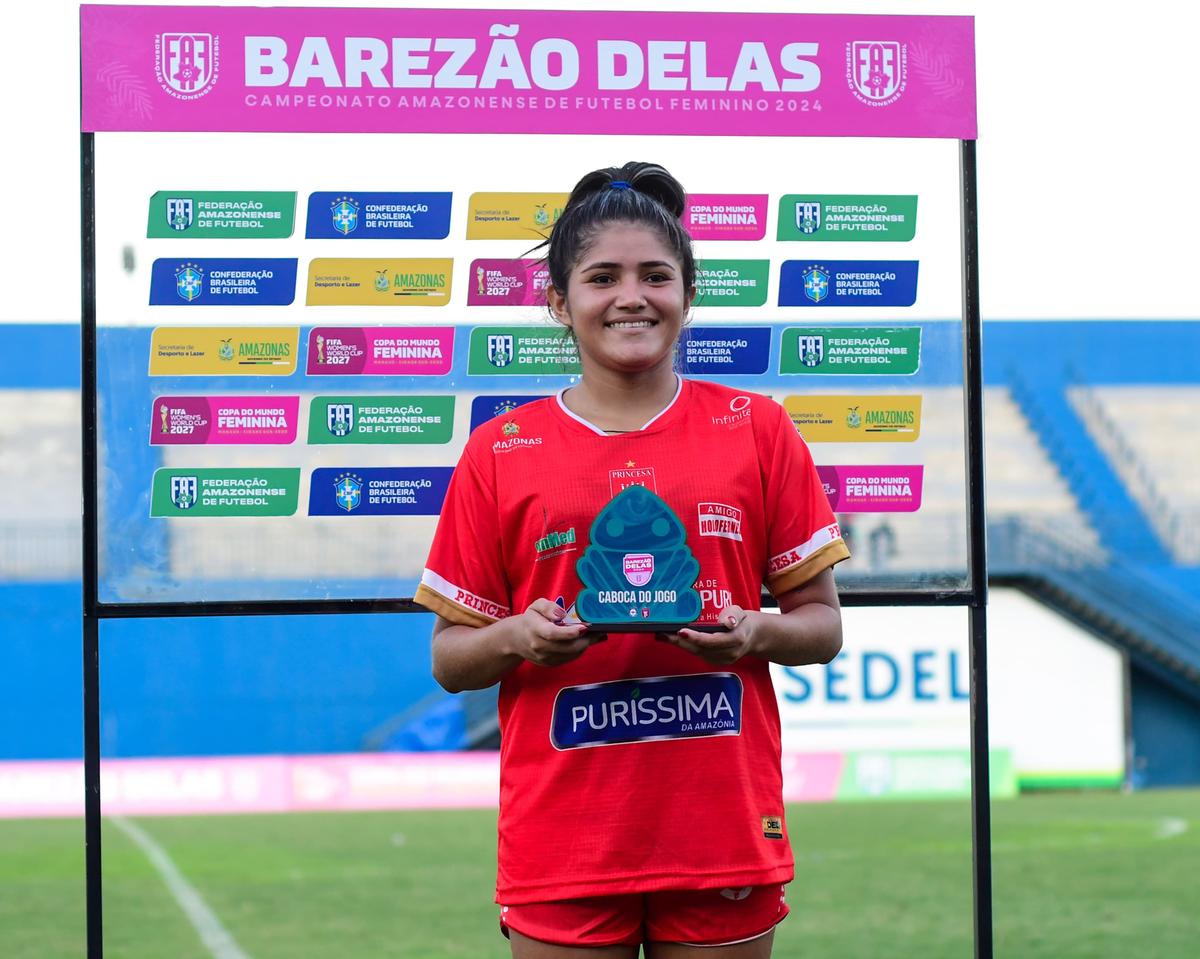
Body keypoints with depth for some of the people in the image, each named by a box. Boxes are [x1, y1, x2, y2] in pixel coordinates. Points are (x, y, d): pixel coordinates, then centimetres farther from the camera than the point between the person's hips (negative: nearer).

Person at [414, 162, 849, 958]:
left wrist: (754, 634, -13)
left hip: (721, 830, 0)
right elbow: (450, 658, 7)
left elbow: (823, 625, 8)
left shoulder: (756, 431, 5)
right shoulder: (501, 453, 4)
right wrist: (518, 637, -14)